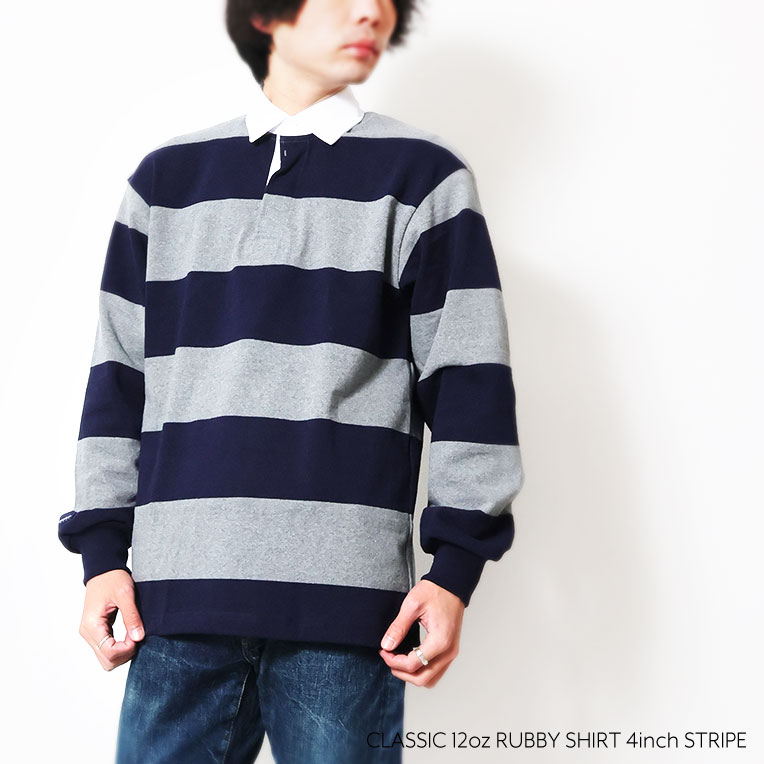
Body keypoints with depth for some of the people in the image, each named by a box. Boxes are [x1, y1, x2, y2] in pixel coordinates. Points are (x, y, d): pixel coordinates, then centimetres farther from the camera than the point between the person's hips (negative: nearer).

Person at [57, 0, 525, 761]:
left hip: (343, 595, -2)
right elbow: (118, 374, 14)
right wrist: (102, 548, 7)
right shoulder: (167, 176, 14)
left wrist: (456, 564, -5)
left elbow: (469, 380, 2)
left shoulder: (422, 176, 7)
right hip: (178, 590, 3)